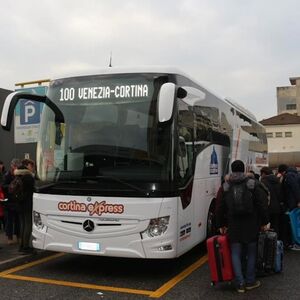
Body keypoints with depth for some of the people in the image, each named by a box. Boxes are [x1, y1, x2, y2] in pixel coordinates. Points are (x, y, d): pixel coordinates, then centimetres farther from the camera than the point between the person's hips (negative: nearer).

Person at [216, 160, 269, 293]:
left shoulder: (226, 187, 3)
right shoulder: (252, 184, -2)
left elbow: (220, 208, 6)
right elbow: (262, 204, -4)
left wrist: (221, 225, 15)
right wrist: (264, 222, 3)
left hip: (234, 226, 1)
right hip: (251, 226, 0)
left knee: (236, 254, 7)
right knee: (251, 253, 11)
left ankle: (240, 283, 3)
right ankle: (250, 281, 17)